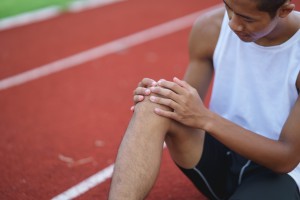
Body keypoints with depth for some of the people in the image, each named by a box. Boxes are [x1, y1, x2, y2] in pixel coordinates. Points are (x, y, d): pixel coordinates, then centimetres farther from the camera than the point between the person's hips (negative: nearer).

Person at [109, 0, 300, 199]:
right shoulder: (210, 27, -8)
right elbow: (189, 111, 2)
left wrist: (206, 118, -28)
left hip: (275, 173, -3)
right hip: (220, 153, 4)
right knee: (153, 103, -27)